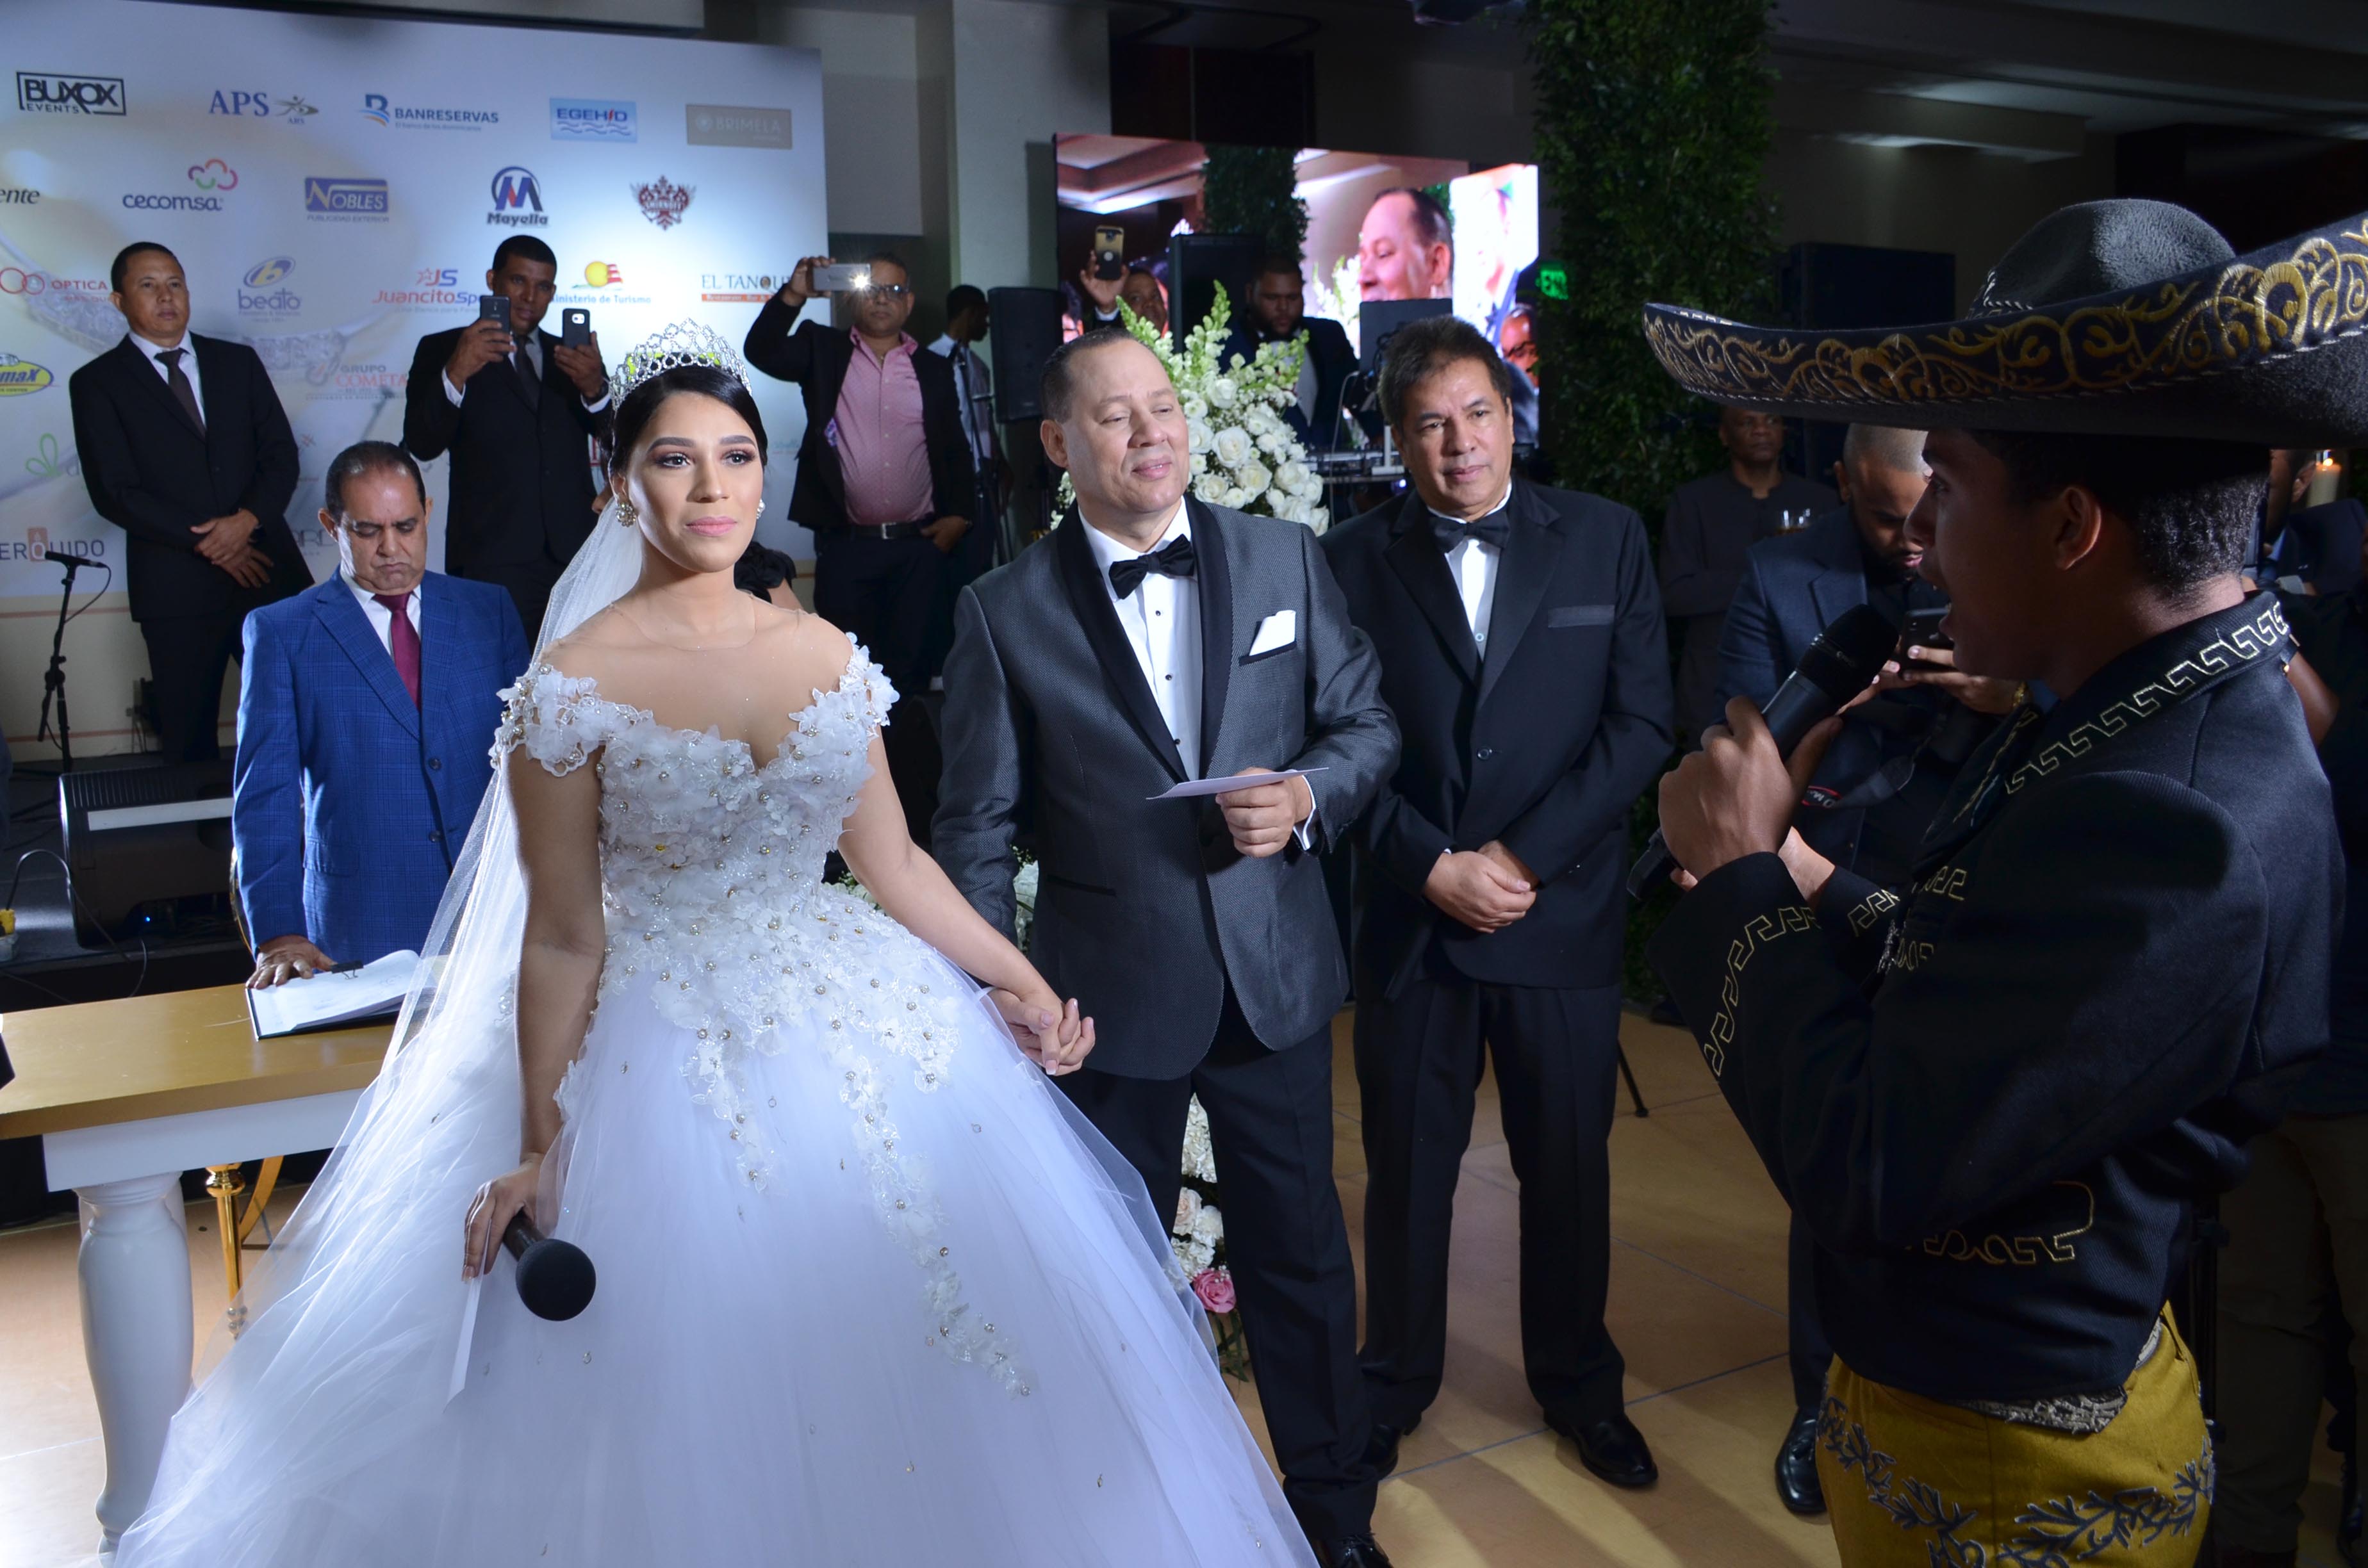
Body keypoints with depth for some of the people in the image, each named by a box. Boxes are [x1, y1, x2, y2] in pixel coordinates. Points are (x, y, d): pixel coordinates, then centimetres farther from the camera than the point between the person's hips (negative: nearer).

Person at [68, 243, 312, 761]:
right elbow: (114, 493, -5)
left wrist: (247, 519, -12)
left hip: (268, 569, 2)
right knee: (189, 742, 5)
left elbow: (281, 455, 6)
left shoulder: (239, 362, 13)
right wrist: (206, 542, -12)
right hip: (178, 586, -2)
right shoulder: (97, 383, 3)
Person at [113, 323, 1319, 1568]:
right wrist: (539, 1146, -8)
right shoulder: (573, 683, -10)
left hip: (868, 1030, 5)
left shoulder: (825, 654, 3)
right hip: (678, 1067, -4)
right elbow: (562, 939, -7)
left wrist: (1022, 982, 4)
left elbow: (894, 865, 9)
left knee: (933, 1388, 12)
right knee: (719, 1411, 7)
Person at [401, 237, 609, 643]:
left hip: (575, 557, 3)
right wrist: (455, 374, -23)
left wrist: (595, 388, -15)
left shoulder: (572, 356, 17)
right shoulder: (443, 351, 7)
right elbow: (421, 445, -6)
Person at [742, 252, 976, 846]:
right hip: (845, 547, -1)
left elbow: (955, 450, 14)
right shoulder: (822, 350, 8)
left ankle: (916, 813, 13)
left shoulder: (933, 370, 12)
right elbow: (762, 351, -9)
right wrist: (793, 295, -20)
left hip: (919, 547, 1)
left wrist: (959, 513, 1)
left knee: (909, 680, 3)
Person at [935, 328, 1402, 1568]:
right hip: (1109, 997, -1)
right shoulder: (1004, 612, -6)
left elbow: (1366, 721, 5)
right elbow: (976, 827, -3)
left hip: (1276, 983, 2)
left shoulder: (1285, 557, 0)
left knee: (1301, 1253, 17)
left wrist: (1310, 797, -16)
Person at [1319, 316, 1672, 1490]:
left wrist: (1526, 855, -12)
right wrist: (1434, 866, -13)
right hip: (1409, 917, 0)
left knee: (1570, 1165, 14)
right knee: (1406, 1167, 13)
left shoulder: (1606, 539, 0)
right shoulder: (1354, 559, -1)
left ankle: (1577, 1382, 36)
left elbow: (1641, 723, -4)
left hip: (1563, 912, 1)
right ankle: (1395, 1381, 34)